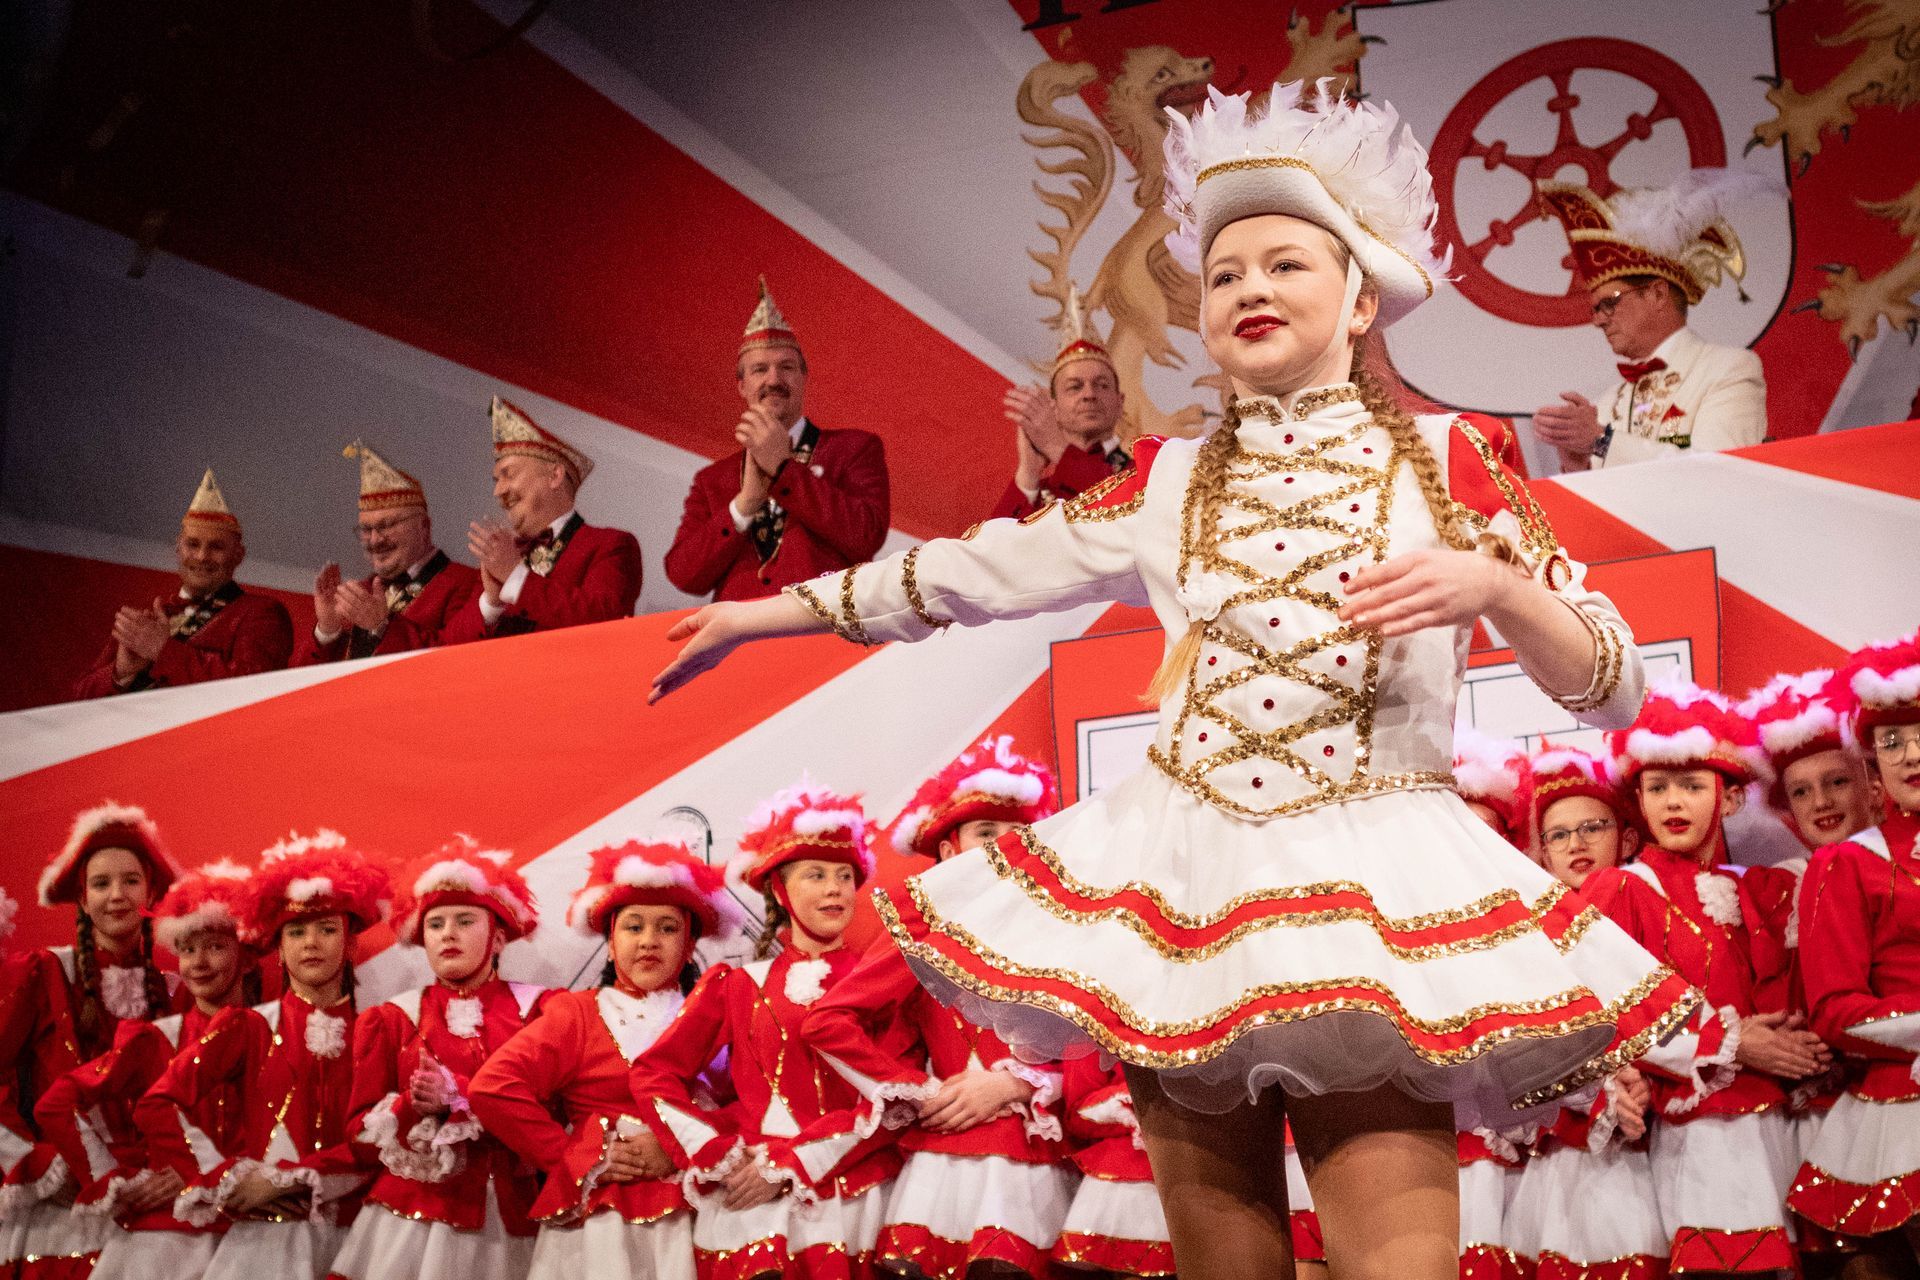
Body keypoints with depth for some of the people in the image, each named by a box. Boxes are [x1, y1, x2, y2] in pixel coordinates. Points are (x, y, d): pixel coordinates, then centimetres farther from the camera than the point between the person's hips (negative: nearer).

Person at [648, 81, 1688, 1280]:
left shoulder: (1444, 459, 2)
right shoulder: (1172, 483, 11)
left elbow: (1613, 690, 0)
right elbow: (982, 571, 16)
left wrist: (1490, 584, -20)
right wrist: (764, 613, 19)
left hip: (1374, 894, -3)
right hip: (1183, 888, 3)